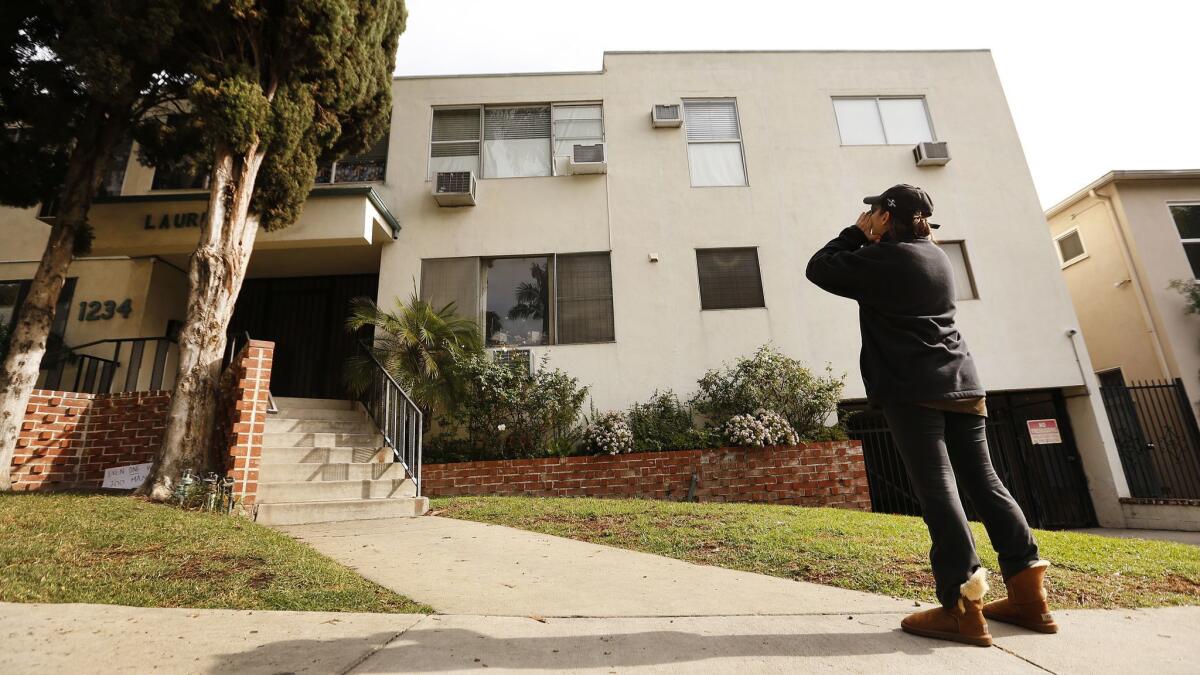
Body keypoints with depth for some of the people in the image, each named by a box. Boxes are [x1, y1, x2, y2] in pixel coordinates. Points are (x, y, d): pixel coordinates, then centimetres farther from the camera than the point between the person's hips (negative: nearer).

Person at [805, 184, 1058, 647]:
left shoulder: (881, 258, -7)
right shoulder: (937, 257, 18)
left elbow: (820, 268, 0)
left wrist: (857, 235, 10)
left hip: (914, 390, -8)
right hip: (960, 383, 8)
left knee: (936, 487, -10)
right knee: (984, 482, 10)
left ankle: (963, 608, -9)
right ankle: (1028, 595, 14)